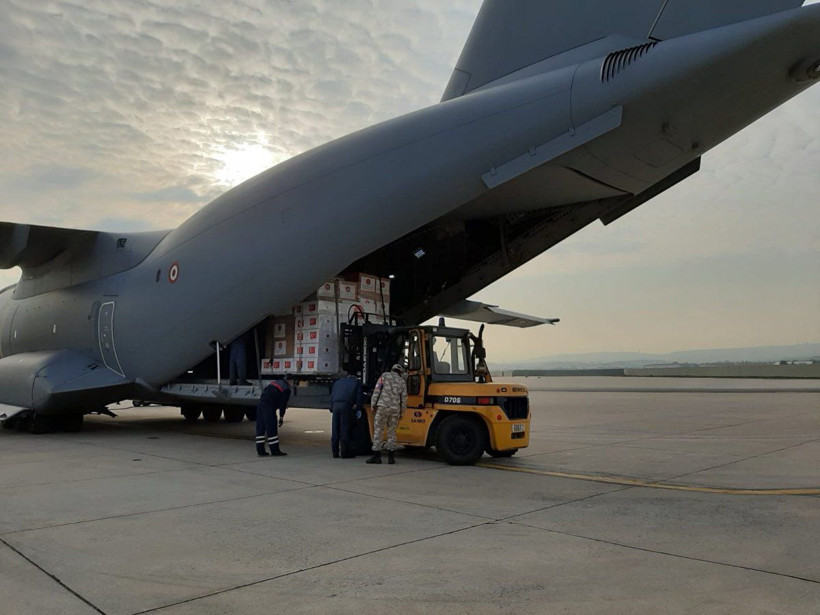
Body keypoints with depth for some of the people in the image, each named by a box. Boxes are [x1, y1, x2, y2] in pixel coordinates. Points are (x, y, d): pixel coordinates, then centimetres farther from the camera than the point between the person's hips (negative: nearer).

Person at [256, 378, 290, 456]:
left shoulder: (275, 383, 20)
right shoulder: (286, 389, -3)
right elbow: (283, 404, -6)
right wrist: (281, 417, -2)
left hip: (261, 404, 8)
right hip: (269, 407, -8)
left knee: (260, 429, 10)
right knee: (272, 429, -3)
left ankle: (260, 451, 15)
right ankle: (275, 451, 1)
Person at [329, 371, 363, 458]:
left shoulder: (337, 382, 30)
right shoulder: (356, 381, 21)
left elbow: (332, 396, 23)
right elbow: (359, 396, 10)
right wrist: (358, 407, 14)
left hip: (335, 405, 4)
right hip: (346, 405, -4)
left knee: (335, 429, 8)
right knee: (345, 429, -2)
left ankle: (335, 452, 11)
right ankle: (345, 453, 0)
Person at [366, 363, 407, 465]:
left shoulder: (385, 375, 7)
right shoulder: (402, 382, 14)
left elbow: (377, 390, -2)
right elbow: (404, 399, 11)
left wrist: (373, 404, 0)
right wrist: (401, 412, 18)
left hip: (383, 407, -3)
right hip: (395, 409, 3)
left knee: (378, 431, 1)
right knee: (392, 432, 10)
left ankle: (377, 455, -2)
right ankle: (391, 456, 9)